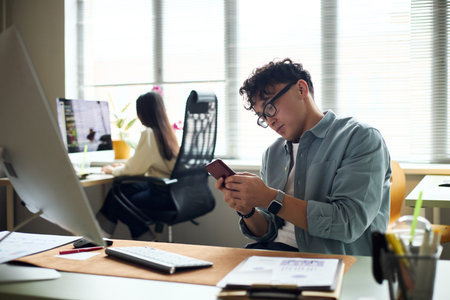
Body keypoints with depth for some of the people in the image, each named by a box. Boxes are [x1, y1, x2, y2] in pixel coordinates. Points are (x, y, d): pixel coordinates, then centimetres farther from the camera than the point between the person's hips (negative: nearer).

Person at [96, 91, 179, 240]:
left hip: (166, 194, -9)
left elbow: (135, 168, -9)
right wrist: (125, 166, 22)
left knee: (121, 205, -6)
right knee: (118, 189, 7)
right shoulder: (166, 130, 10)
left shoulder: (149, 133, -15)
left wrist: (114, 170, 7)